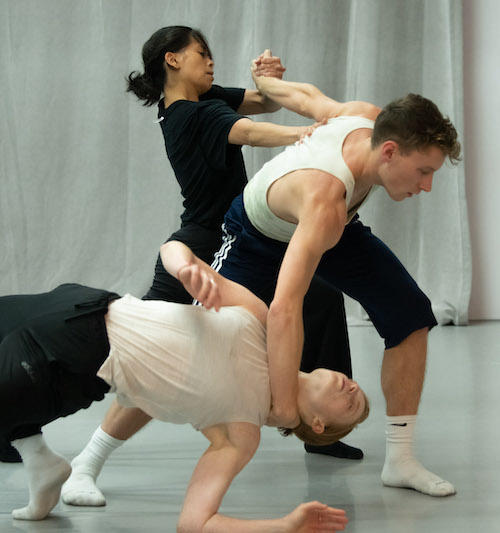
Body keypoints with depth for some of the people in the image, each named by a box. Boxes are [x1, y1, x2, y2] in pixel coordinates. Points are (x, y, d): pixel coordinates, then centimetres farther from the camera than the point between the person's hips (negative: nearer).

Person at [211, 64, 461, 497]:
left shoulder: (369, 118, -29)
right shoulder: (324, 198, -50)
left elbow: (306, 96, -6)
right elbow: (283, 308, -59)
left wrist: (265, 80, 17)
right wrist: (285, 410, -61)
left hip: (338, 225, 6)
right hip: (258, 234, -6)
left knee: (411, 315, -12)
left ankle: (399, 460, -3)